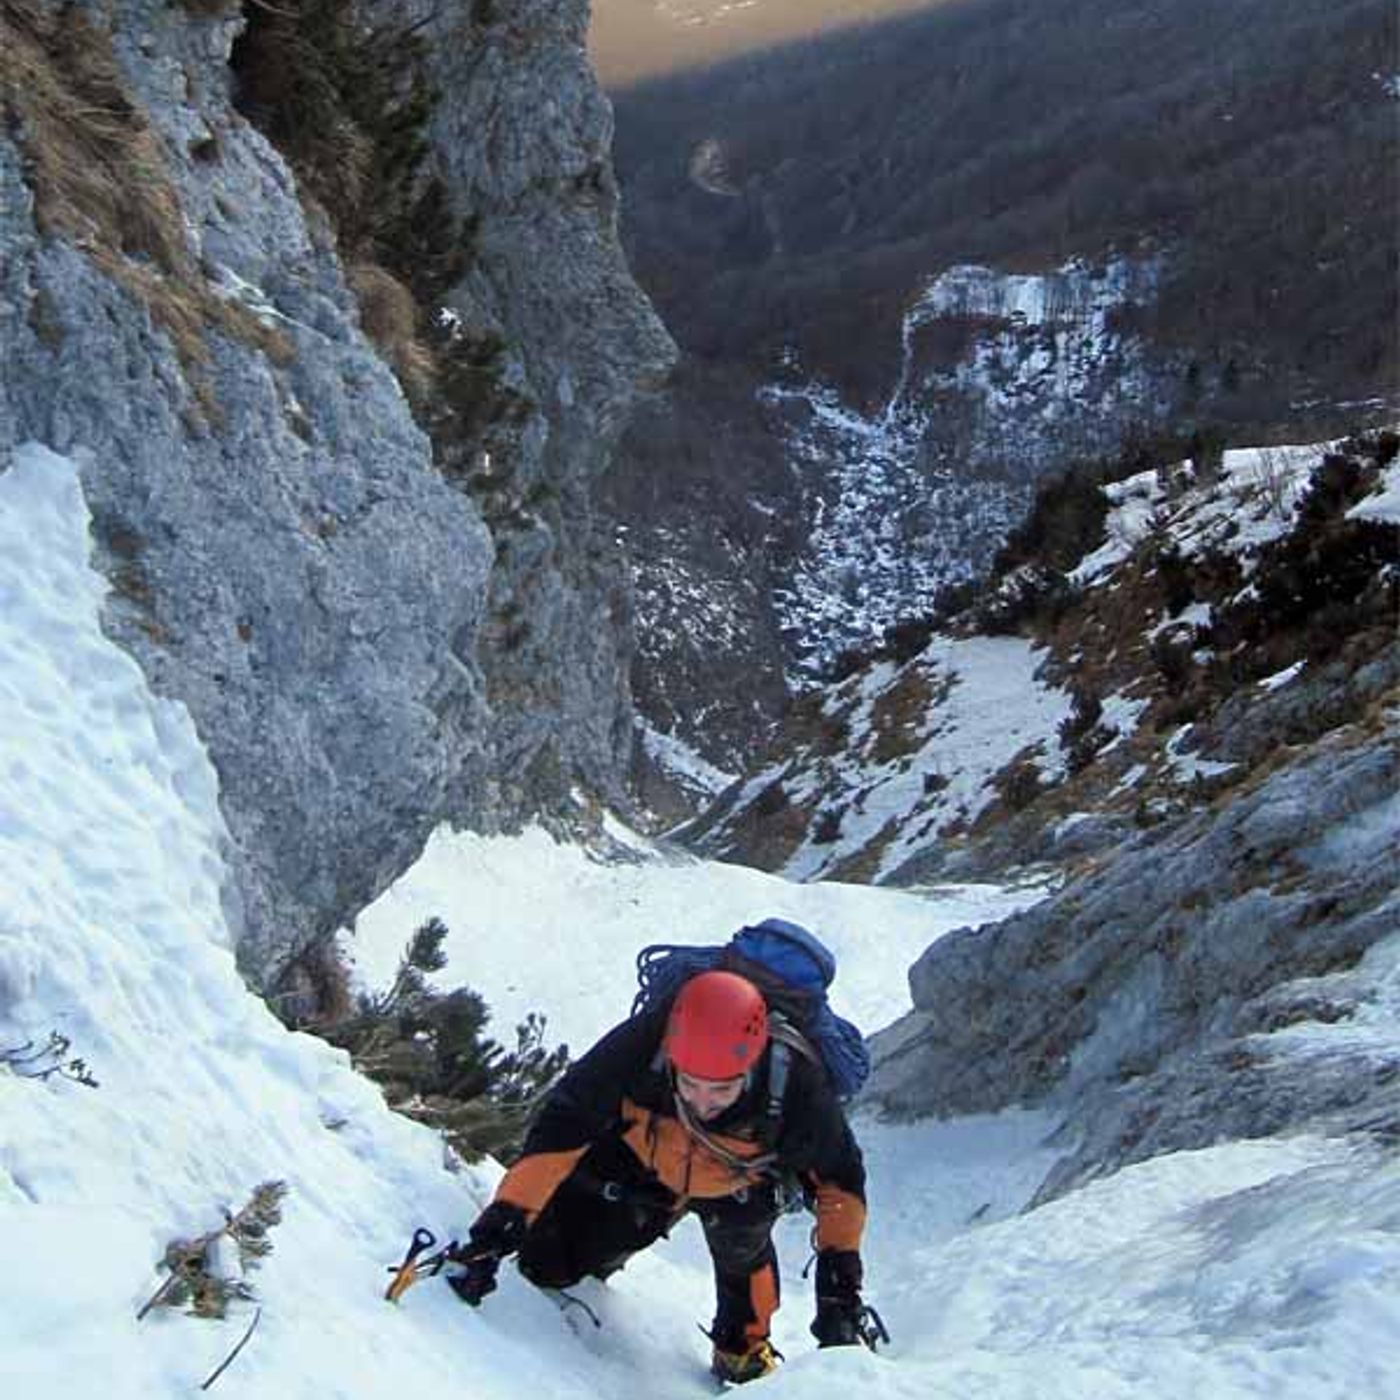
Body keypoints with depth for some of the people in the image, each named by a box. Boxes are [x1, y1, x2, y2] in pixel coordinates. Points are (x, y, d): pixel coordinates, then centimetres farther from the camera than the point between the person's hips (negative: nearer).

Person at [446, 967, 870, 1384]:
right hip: (640, 1161, -1)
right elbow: (560, 1128, -33)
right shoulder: (640, 1047, -41)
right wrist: (504, 1219, -38)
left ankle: (743, 1348, 8)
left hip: (737, 1184, 1)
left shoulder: (795, 1086, -39)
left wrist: (840, 1281, -27)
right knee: (547, 1263, -4)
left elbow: (839, 1177, -22)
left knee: (741, 1238, -22)